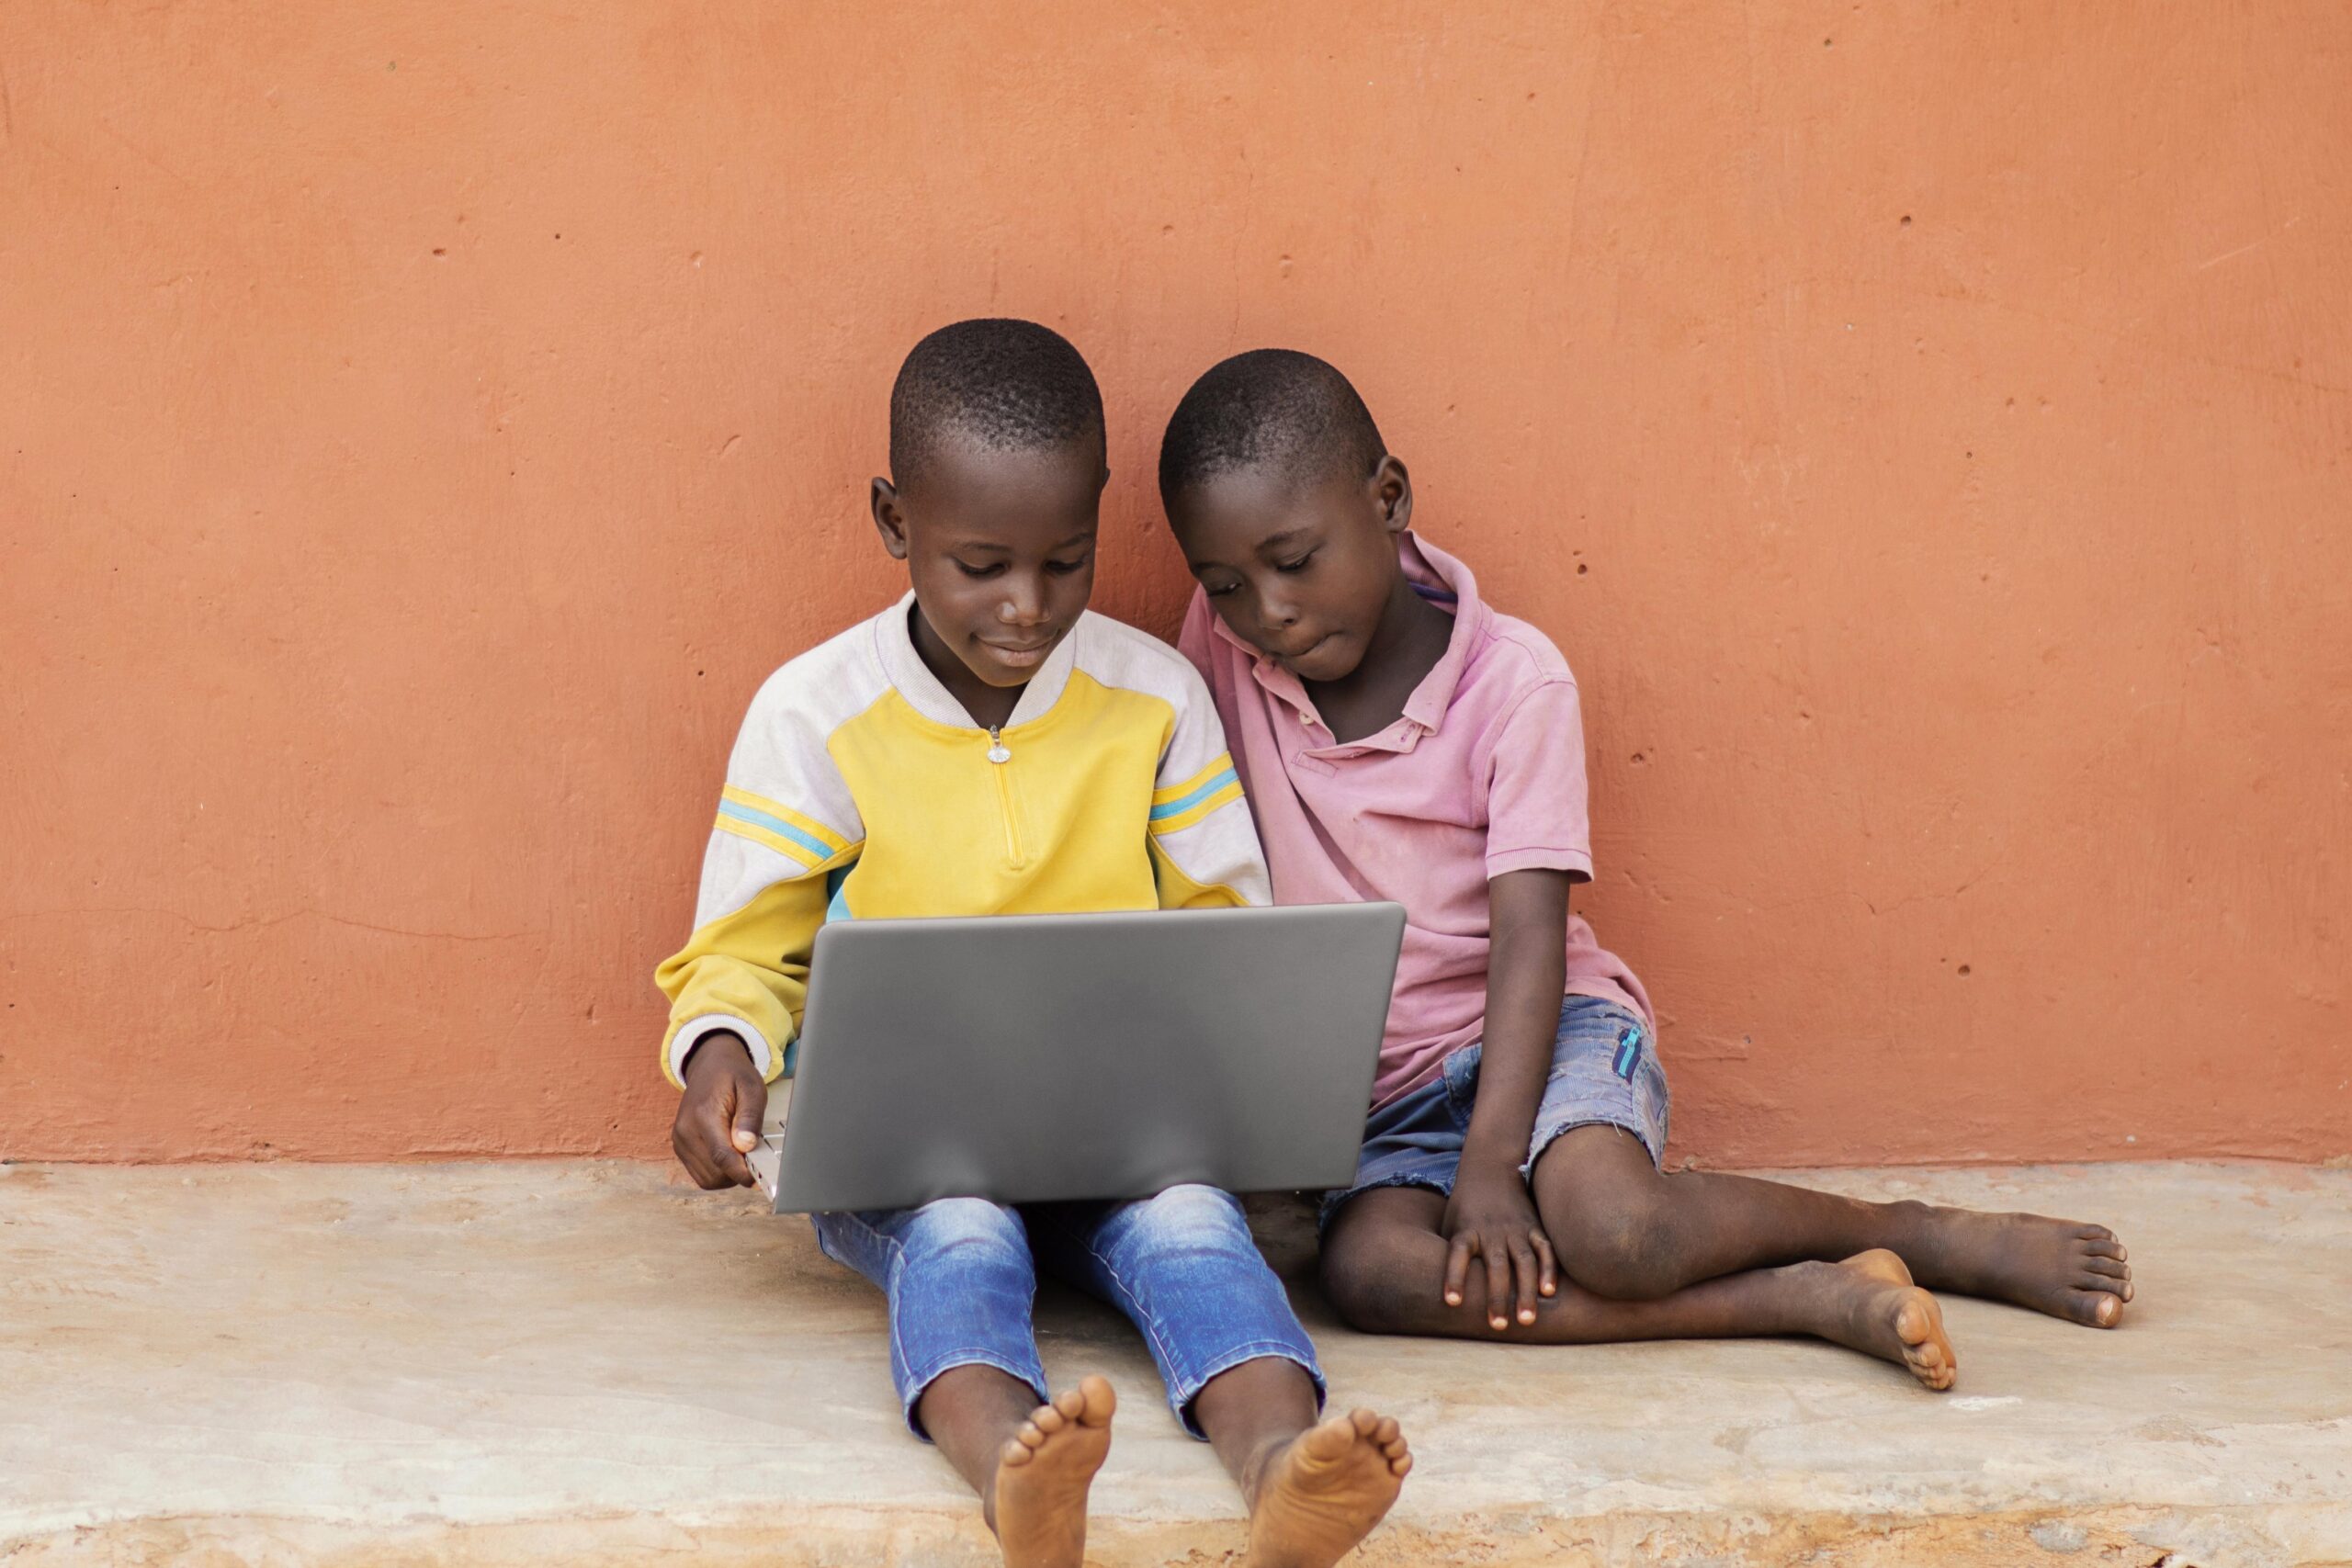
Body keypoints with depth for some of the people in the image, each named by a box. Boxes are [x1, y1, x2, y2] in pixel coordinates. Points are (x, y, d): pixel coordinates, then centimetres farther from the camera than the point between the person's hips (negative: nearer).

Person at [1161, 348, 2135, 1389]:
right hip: (1378, 1090, 3)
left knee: (1608, 1227, -36)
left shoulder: (1512, 679, -9)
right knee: (1369, 1273, -31)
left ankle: (1922, 1234, -8)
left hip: (1545, 1030, -3)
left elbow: (1529, 938, -15)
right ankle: (1808, 1299, -26)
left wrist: (1491, 1159, -25)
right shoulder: (1223, 652, 0)